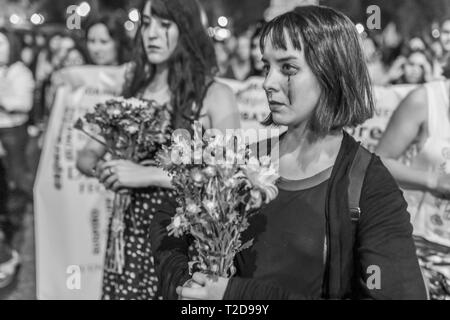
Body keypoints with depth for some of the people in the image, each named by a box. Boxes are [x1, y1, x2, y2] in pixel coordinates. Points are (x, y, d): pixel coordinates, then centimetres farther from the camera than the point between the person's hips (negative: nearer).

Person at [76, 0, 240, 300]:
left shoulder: (215, 95, -9)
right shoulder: (132, 92, 6)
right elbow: (87, 156, 10)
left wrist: (151, 174, -22)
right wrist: (103, 169, -13)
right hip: (130, 236, 4)